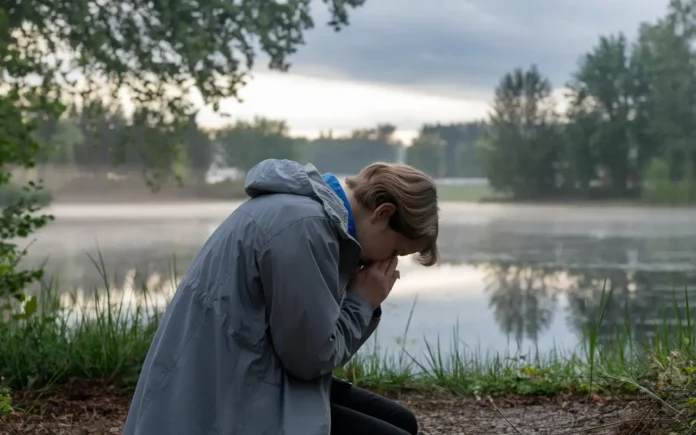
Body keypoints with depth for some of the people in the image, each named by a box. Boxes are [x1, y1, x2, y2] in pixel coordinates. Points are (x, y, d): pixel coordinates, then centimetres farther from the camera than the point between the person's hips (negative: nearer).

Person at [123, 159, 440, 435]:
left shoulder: (320, 212, 11)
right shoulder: (304, 225, -22)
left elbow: (310, 339, 14)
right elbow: (312, 357, -18)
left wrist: (362, 302, 0)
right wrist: (362, 302, -4)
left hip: (253, 381, 11)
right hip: (232, 400, -11)